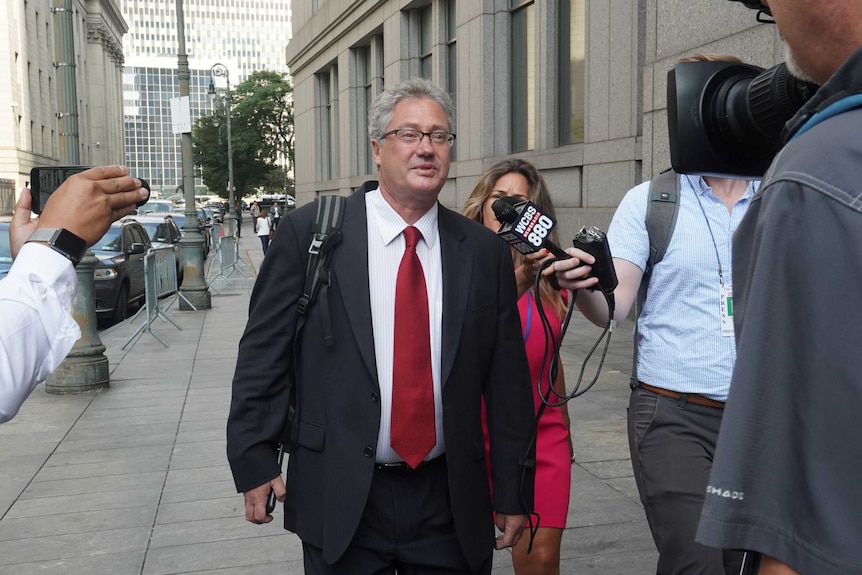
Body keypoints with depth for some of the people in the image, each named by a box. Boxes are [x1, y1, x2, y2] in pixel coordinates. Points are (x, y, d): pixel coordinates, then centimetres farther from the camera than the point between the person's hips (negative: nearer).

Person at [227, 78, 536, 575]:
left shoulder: (485, 252, 0)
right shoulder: (310, 231, -5)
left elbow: (507, 382, 3)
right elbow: (264, 352, -3)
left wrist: (513, 494, 5)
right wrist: (255, 462, -5)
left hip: (450, 503, 2)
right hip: (339, 502, -2)